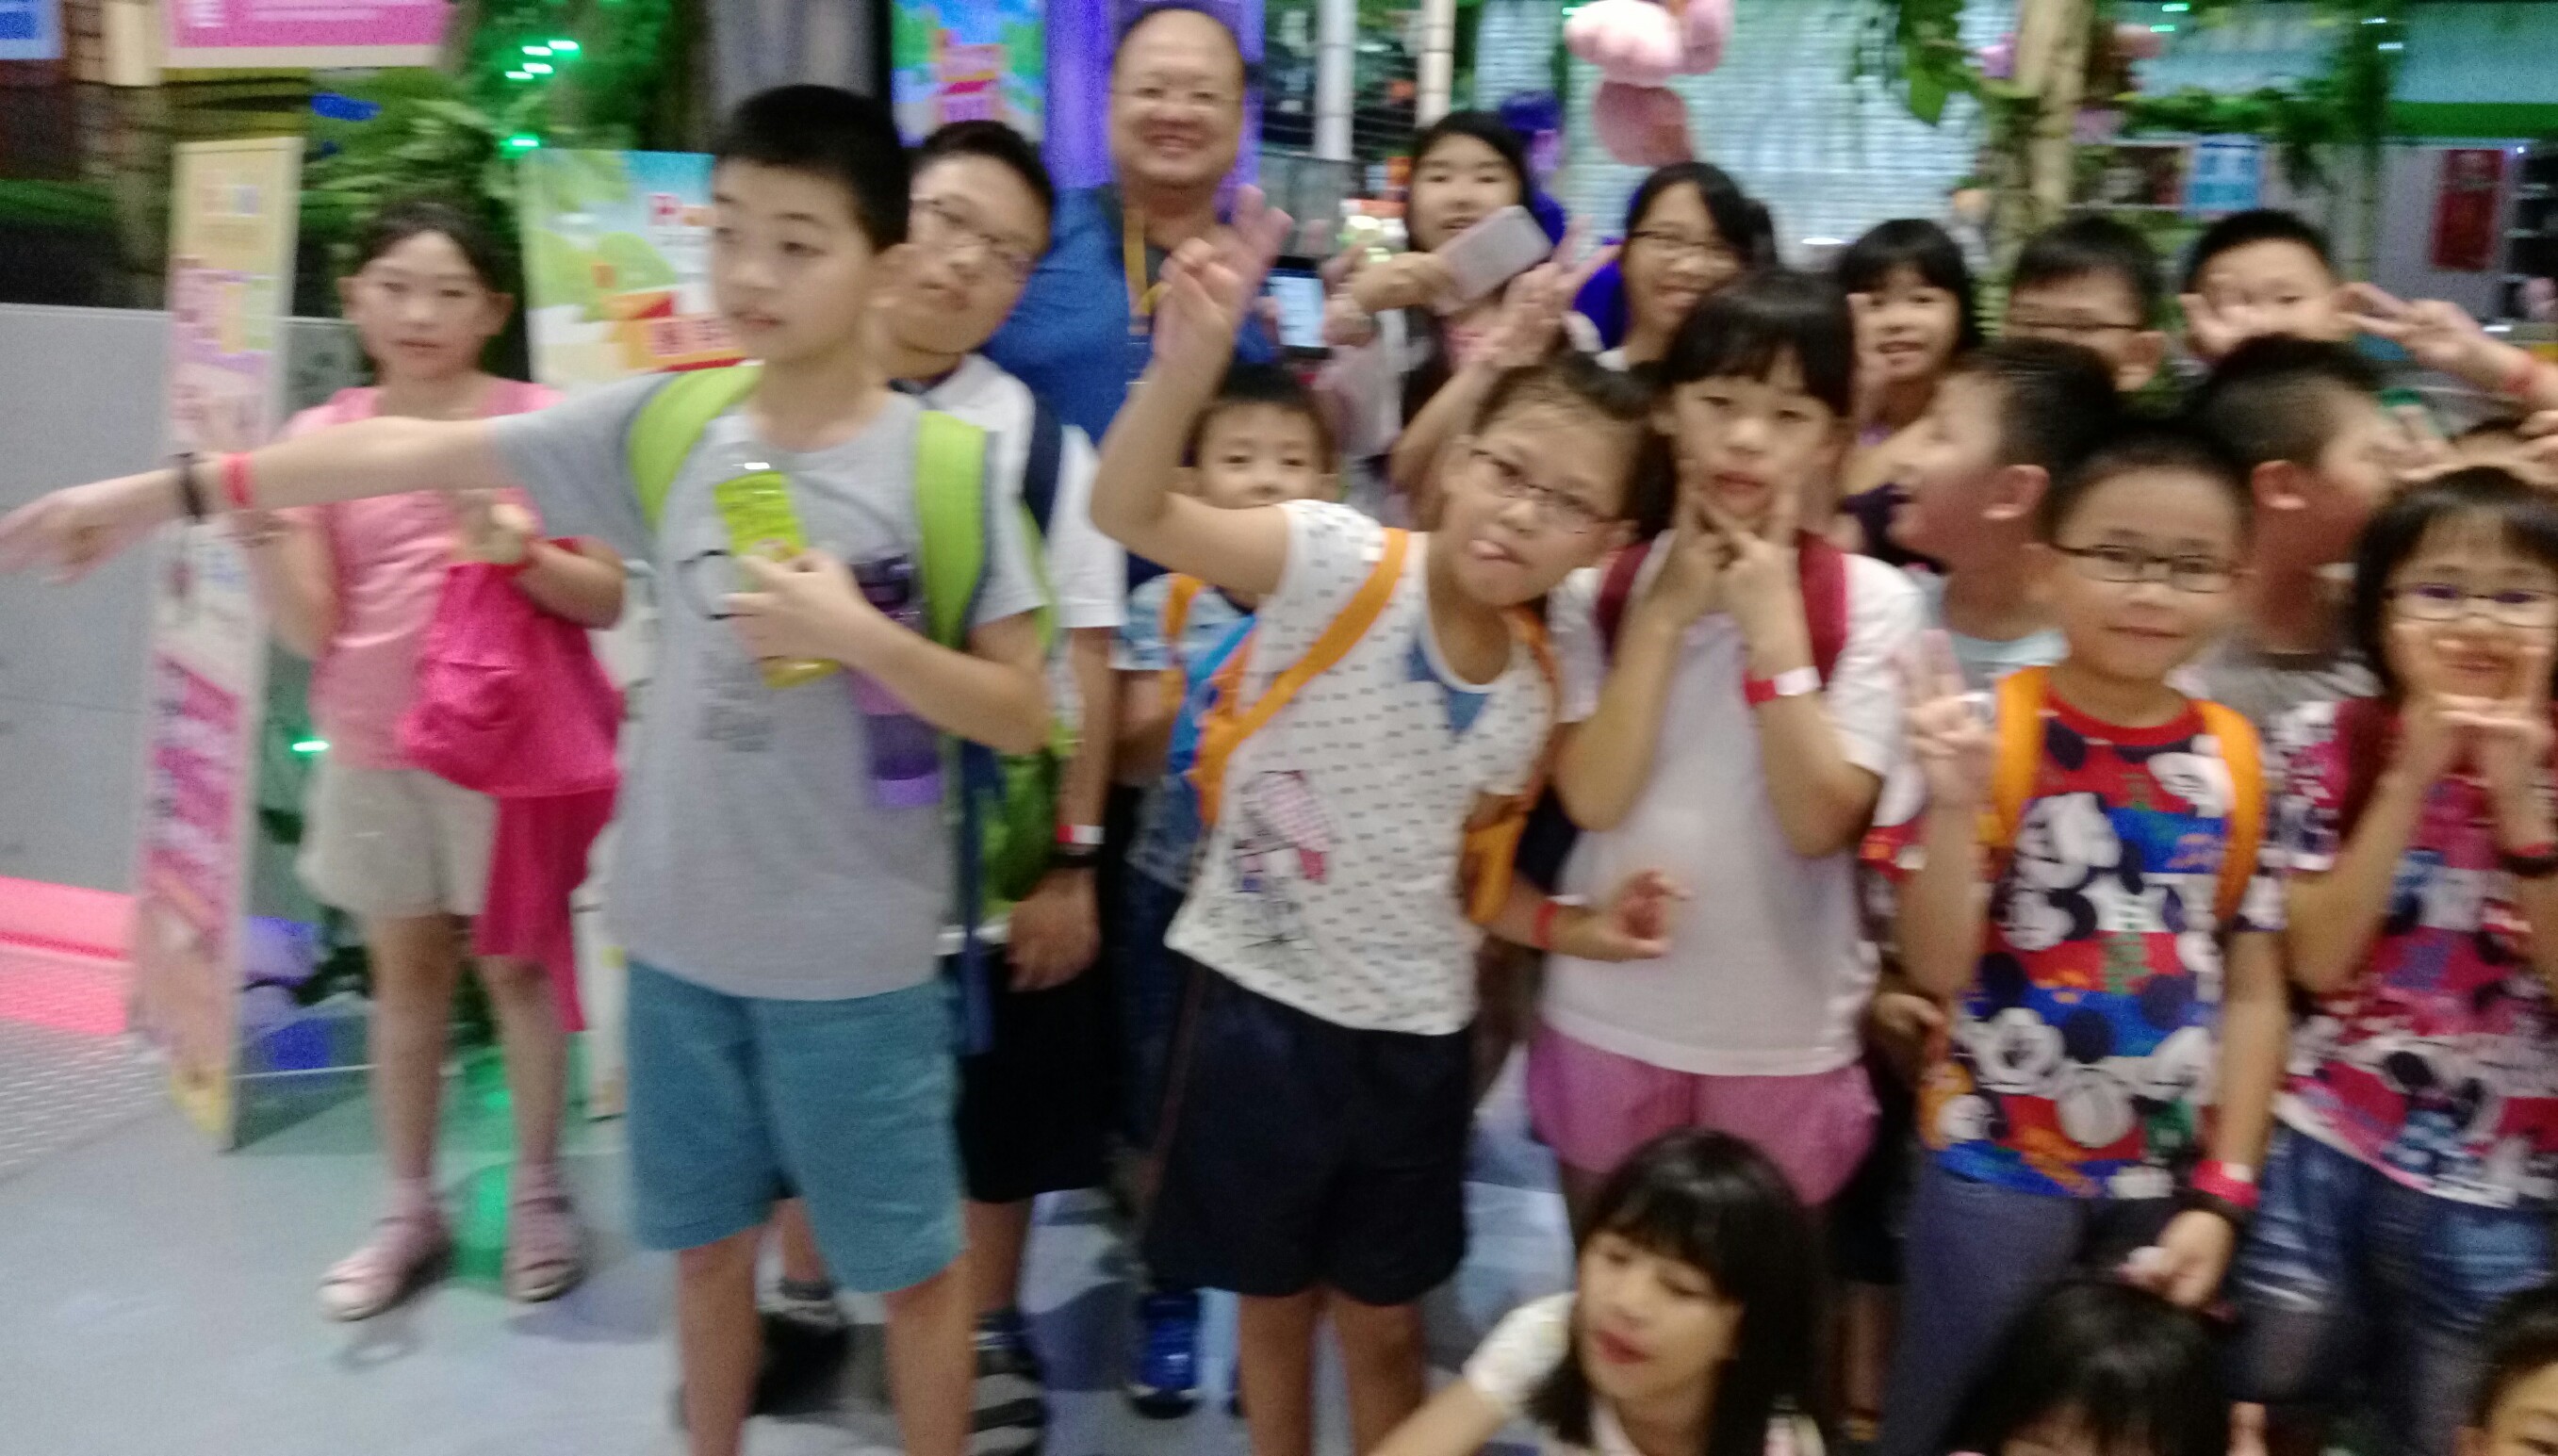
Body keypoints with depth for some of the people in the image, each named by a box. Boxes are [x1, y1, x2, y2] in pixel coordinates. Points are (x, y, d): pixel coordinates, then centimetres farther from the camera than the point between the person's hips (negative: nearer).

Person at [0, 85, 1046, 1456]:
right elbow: (416, 450, 2)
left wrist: (855, 635, -24)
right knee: (707, 1241, 22)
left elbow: (1020, 715, -10)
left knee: (909, 1266, 11)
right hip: (679, 936, 4)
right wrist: (166, 490, 4)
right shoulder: (665, 425, -2)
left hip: (853, 960, -4)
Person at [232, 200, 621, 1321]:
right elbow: (308, 630, -4)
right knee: (405, 972, 13)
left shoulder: (543, 422, -7)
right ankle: (410, 1208, 25)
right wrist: (255, 526, -20)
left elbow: (606, 599, -8)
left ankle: (538, 1193, 23)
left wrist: (521, 555, -25)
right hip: (372, 756, 3)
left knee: (516, 967, 8)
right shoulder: (320, 437, 0)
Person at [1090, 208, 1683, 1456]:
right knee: (1273, 1306, 17)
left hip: (1412, 1032, 3)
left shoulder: (1528, 696, -4)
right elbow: (1130, 514, -31)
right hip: (1262, 1004, -3)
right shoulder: (1342, 563, -18)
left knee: (1383, 1324, 18)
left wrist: (1567, 926, -6)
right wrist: (1187, 362, -47)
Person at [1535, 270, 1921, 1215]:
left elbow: (1820, 822, -16)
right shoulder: (1597, 586, -3)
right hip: (1608, 1018, 2)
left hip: (1785, 1037, -1)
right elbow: (1592, 797, -13)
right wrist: (1664, 613, -16)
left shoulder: (1873, 602, -8)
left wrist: (1772, 624, -19)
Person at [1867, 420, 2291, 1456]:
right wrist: (1955, 803, -26)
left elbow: (2253, 992, 3)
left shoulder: (2241, 759, 0)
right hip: (1996, 1166, -3)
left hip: (2168, 1179, 3)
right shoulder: (1993, 732, -11)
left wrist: (2222, 1193, 0)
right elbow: (1938, 970, -13)